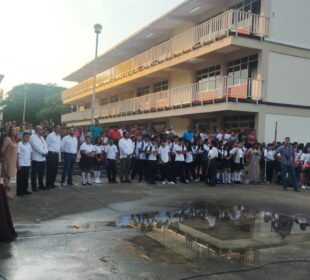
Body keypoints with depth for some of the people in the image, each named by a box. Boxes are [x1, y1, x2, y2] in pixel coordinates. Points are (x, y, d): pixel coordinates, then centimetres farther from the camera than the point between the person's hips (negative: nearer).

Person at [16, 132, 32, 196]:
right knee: (20, 178, 1)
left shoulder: (29, 144, 9)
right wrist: (18, 164, -15)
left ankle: (25, 190, 23)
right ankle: (19, 191, 8)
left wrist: (30, 161, 11)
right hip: (21, 165, -6)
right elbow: (17, 154, -12)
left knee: (26, 178, 13)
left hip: (27, 164, 6)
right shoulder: (19, 144, -11)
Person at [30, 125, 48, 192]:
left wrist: (45, 152, -5)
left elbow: (45, 145, 13)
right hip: (36, 158, -8)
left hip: (43, 158, 8)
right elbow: (36, 147, -17)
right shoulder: (32, 137, -9)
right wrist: (43, 152, -12)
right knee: (34, 174, -1)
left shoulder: (42, 137, 18)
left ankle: (41, 185, 22)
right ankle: (34, 187, 6)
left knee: (41, 173, 13)